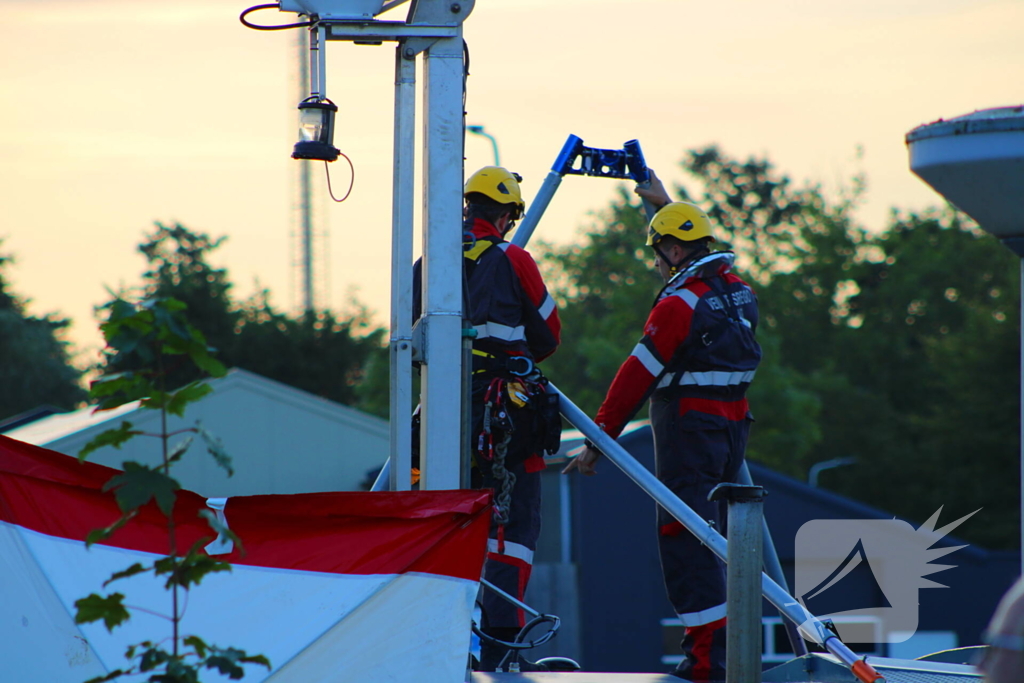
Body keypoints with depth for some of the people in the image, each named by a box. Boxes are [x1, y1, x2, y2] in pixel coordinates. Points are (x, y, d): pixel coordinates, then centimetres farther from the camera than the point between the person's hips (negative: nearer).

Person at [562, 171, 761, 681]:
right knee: (714, 534, 15)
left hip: (688, 426, -8)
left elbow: (638, 375, -14)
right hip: (733, 425, 8)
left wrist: (599, 438, -10)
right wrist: (665, 205, 46)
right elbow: (702, 257, 35)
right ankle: (728, 641, 17)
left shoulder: (678, 304, -14)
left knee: (683, 538, -8)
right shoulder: (736, 289, 10)